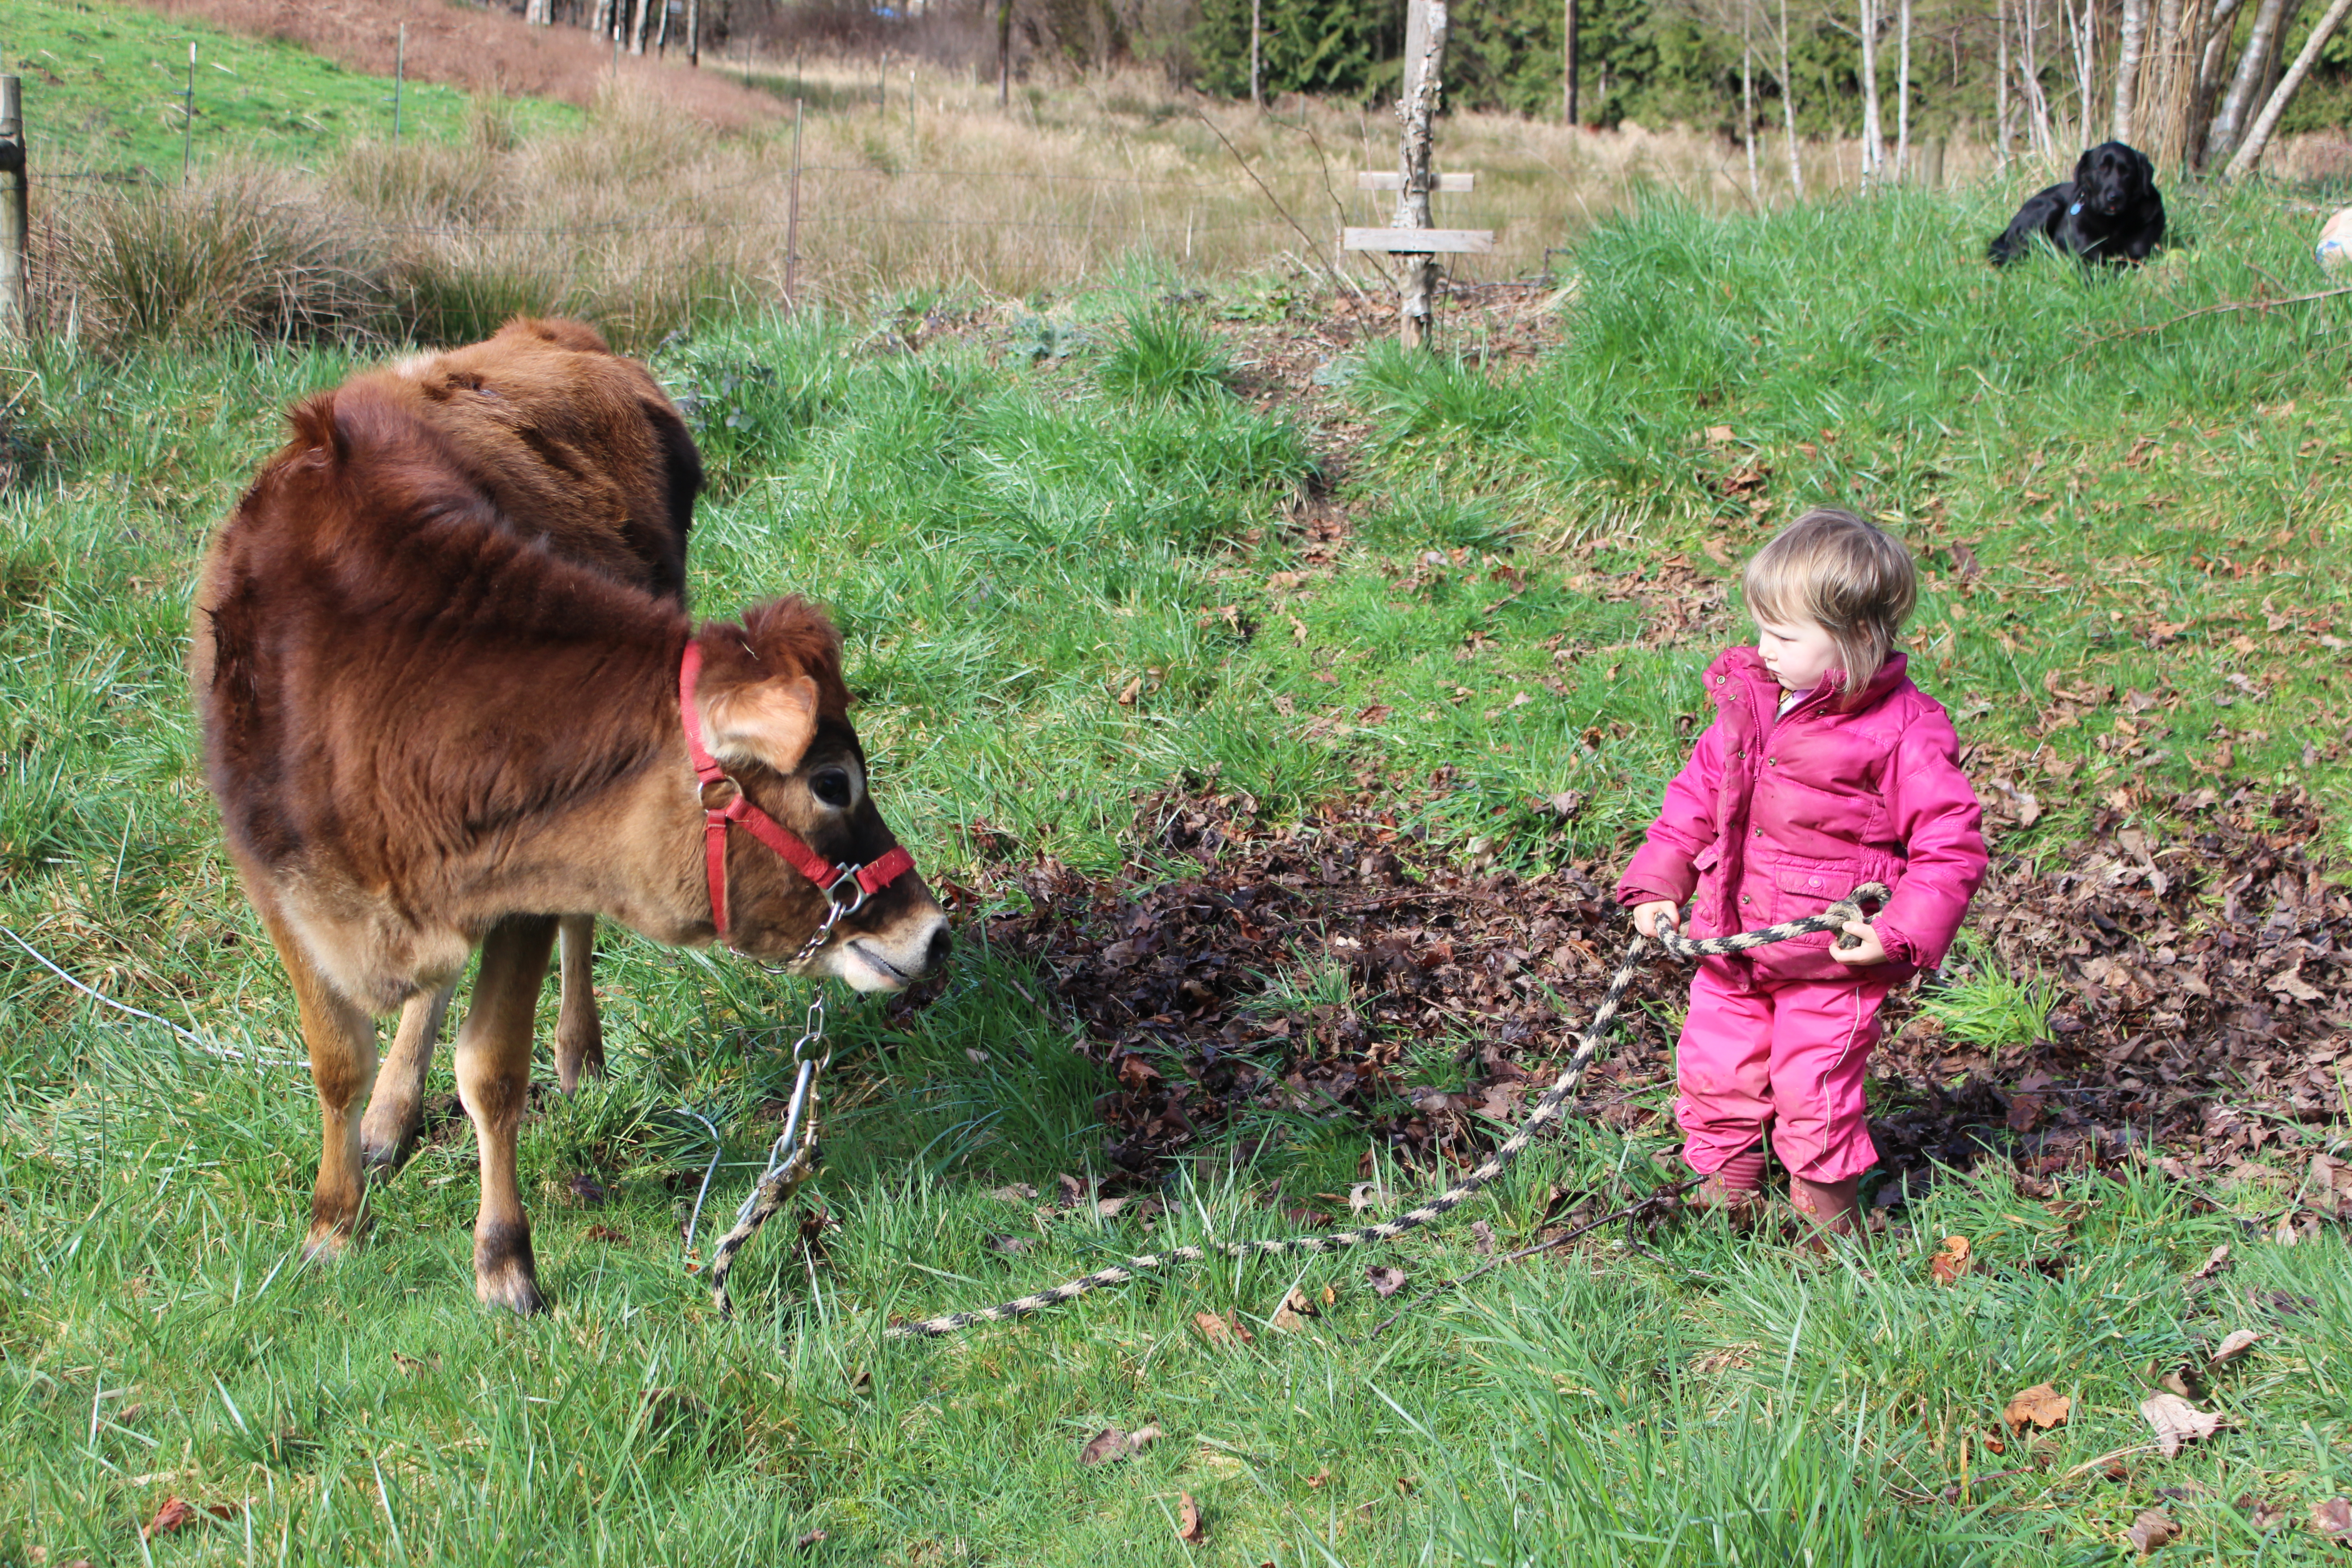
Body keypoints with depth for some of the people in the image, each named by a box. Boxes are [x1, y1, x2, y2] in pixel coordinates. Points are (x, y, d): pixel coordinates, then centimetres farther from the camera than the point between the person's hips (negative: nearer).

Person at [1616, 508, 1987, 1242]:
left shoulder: (1902, 734, -15)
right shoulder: (1748, 702, 3)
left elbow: (1952, 846, -12)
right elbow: (1696, 795, 15)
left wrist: (1899, 933, -21)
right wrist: (1657, 884, 7)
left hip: (1831, 965, -6)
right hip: (1730, 947, 6)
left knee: (1813, 1095, 1)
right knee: (1712, 1073, 14)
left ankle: (1825, 1223, 23)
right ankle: (1723, 1194, 35)